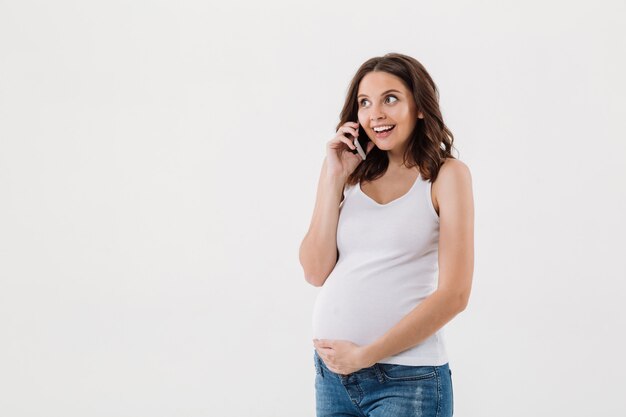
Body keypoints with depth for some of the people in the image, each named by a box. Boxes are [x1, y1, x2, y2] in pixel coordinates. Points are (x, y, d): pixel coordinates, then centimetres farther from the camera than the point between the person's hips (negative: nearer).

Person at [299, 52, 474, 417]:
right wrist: (334, 179, -4)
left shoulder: (446, 175, -3)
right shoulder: (351, 175, 8)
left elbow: (454, 294, -10)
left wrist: (365, 355, -9)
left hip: (405, 379, -4)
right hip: (331, 373, 4)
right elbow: (316, 273, 1)